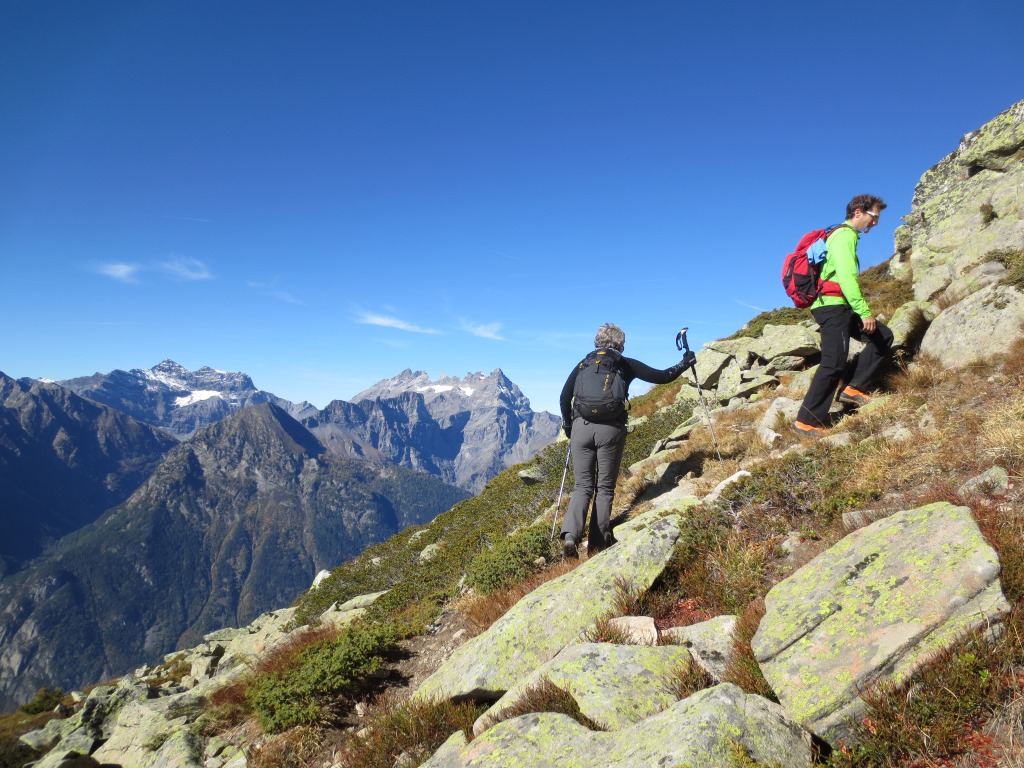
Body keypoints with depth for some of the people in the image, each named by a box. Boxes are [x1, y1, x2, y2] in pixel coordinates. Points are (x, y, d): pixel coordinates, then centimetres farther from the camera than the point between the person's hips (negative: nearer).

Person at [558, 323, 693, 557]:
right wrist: (686, 363, 28)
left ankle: (570, 534, -13)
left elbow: (564, 397, 12)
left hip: (581, 426, 2)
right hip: (611, 429, -2)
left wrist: (568, 425, 24)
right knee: (605, 488, 10)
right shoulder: (626, 364, 10)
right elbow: (662, 377, 11)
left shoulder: (583, 364, 16)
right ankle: (600, 541, 9)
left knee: (582, 486, 7)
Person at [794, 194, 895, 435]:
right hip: (832, 305, -10)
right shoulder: (845, 235, -8)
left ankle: (854, 389, 5)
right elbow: (847, 277, -20)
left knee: (883, 337, 12)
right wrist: (864, 312, -21)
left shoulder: (843, 235, 23)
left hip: (837, 307, 10)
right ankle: (807, 421, -13)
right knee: (834, 363, -14)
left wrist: (861, 311, 23)